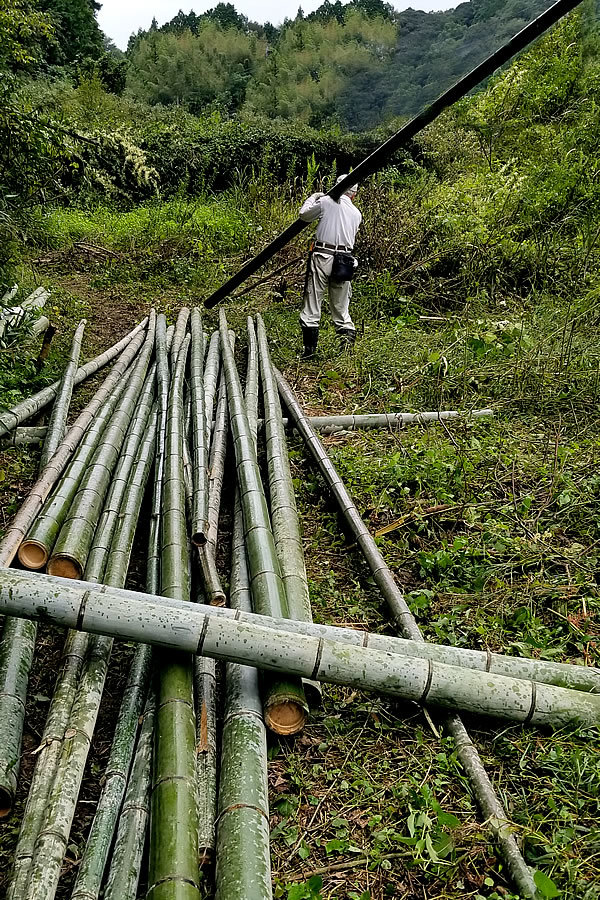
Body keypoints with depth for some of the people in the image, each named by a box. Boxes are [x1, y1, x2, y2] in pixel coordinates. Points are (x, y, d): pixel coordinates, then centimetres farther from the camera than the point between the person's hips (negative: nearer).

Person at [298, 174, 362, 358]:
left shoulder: (326, 202, 0)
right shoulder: (357, 214, 12)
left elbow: (304, 215, 10)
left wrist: (313, 197, 28)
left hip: (322, 256, -3)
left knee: (312, 304, 2)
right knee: (341, 309, 11)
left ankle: (310, 349, 1)